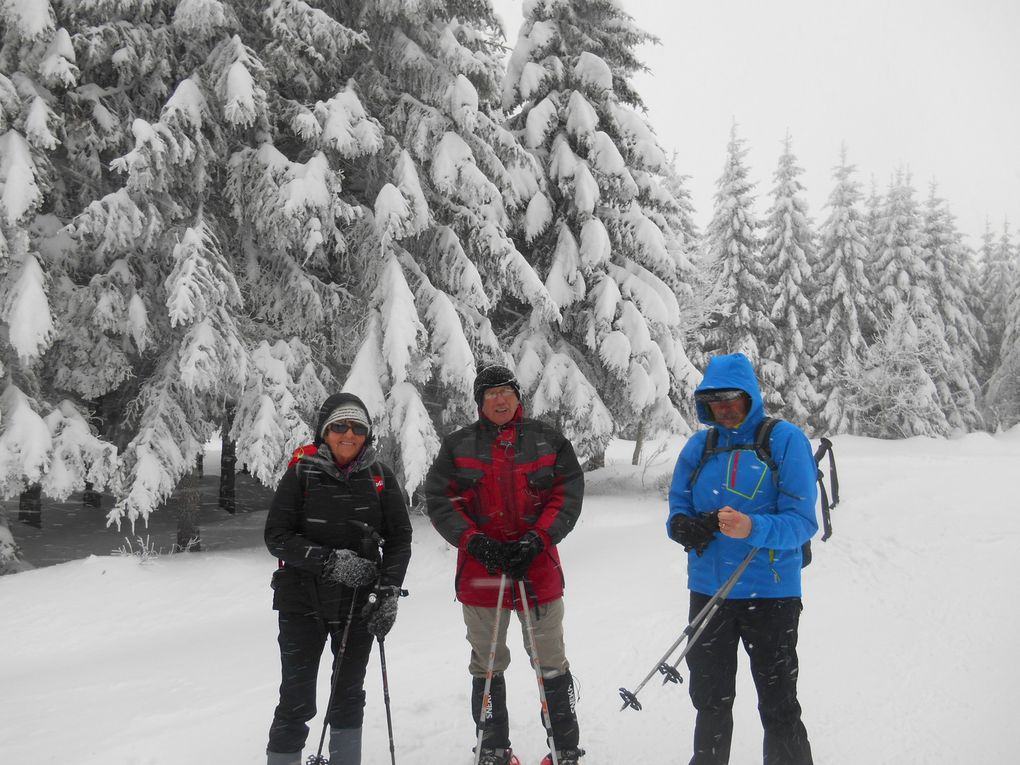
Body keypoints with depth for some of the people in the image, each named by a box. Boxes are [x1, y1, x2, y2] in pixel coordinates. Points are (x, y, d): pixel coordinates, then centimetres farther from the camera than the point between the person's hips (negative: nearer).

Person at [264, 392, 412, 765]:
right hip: (303, 602, -2)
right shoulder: (302, 473, -7)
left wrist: (389, 592, -7)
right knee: (297, 701, 0)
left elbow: (399, 536, 4)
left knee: (349, 695, 14)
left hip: (359, 604, 3)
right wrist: (329, 560, -20)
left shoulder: (379, 476, 0)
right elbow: (276, 536, -9)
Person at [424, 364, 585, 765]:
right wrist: (475, 541, -12)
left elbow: (568, 493, 1)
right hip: (481, 570, 0)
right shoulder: (458, 445, 4)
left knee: (551, 664, 7)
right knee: (487, 667, 10)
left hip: (538, 567, 0)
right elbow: (439, 499, 1)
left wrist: (538, 539, -12)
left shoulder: (547, 440, 5)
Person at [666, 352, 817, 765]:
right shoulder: (699, 445, 5)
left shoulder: (785, 439, -9)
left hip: (770, 592, -5)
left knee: (779, 707, 5)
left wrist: (753, 529, -33)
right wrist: (684, 527, -15)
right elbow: (677, 509, 9)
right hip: (708, 589, 5)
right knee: (710, 699, 19)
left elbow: (801, 521, -15)